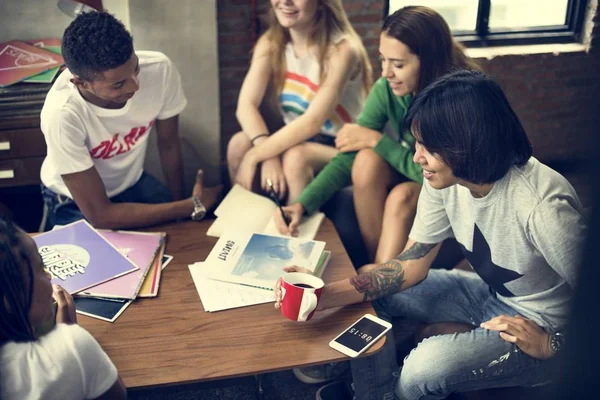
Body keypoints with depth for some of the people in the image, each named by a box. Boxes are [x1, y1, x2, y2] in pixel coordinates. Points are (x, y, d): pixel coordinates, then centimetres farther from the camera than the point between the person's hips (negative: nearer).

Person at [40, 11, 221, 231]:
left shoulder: (160, 69, -27)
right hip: (75, 203, -3)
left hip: (133, 182, 3)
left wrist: (180, 203, 3)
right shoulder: (63, 113, -38)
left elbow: (169, 145, -7)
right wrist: (193, 207, -27)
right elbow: (100, 215, -30)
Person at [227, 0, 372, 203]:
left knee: (296, 157, -34)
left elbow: (313, 121, -28)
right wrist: (268, 154, -32)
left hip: (341, 147, -5)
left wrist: (255, 156, -29)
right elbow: (246, 105, -14)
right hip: (295, 138, 5)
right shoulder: (270, 43, -4)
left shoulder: (341, 49, -20)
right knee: (239, 144, -21)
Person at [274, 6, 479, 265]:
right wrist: (302, 204, -29)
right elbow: (349, 157, -17)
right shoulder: (386, 89, -15)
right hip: (409, 174, 4)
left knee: (402, 196, -32)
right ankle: (374, 265, -13)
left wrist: (377, 140, -23)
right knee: (367, 160, -25)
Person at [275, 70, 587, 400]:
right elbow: (412, 265, -7)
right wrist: (325, 296, -17)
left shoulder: (543, 205, -34)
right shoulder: (444, 180, -13)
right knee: (371, 294, -3)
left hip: (542, 323, -6)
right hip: (489, 294, 7)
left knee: (425, 366, -27)